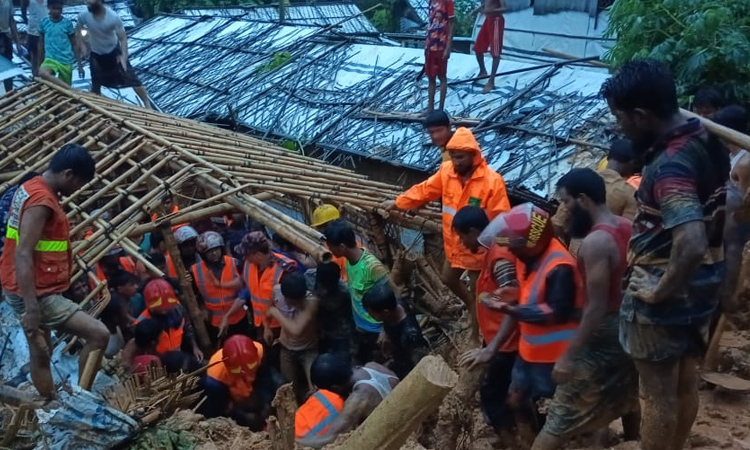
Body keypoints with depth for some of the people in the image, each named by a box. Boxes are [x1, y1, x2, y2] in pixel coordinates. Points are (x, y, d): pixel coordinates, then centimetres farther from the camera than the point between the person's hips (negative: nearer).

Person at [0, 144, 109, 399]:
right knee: (98, 334, -14)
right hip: (37, 294, -11)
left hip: (30, 291, 11)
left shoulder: (31, 188, 11)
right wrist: (31, 307, -29)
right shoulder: (41, 201, -21)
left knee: (40, 353, 17)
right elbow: (23, 255, -27)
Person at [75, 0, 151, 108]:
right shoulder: (84, 16, -19)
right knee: (95, 85, 12)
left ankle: (147, 104, 11)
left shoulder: (113, 17, -28)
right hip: (96, 54, 3)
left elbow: (123, 38, -22)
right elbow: (78, 29, 4)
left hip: (114, 51, -2)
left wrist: (124, 57, -35)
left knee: (131, 79, -2)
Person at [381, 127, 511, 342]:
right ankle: (473, 307, 52)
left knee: (476, 290, 8)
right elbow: (424, 190, 6)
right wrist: (397, 203, 9)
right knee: (449, 279, 26)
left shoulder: (492, 181, -24)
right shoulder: (447, 171, -6)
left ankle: (476, 335, 25)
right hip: (454, 242, 7)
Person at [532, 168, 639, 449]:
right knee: (627, 400, 27)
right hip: (629, 328, 9)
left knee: (561, 418, -3)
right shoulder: (628, 228, 2)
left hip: (604, 335, -8)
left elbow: (596, 308, -25)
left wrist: (568, 356, -21)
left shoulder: (595, 242, -24)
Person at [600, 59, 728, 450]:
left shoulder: (670, 166, -28)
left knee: (657, 394, 7)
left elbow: (692, 244, -39)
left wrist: (661, 292, -25)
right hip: (701, 285, 9)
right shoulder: (703, 139, 0)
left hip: (665, 292, -9)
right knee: (685, 383, 22)